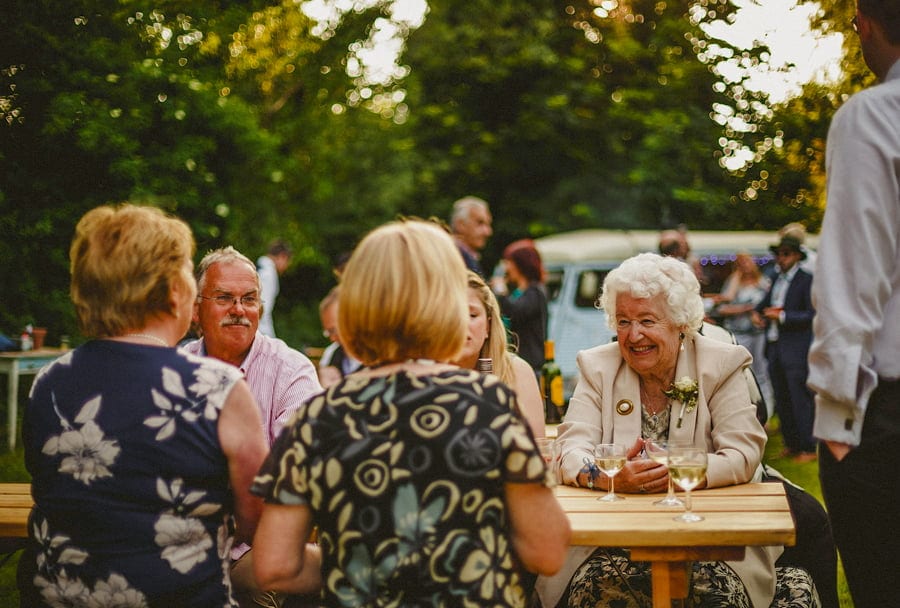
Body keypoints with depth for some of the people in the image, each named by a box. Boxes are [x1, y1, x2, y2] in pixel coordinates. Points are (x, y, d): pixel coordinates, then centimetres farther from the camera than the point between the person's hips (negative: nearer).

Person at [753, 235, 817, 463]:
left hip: (795, 350, -8)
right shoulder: (777, 280, 16)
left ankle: (808, 448, 0)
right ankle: (791, 444, 20)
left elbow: (812, 315, -12)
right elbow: (765, 302, 28)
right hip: (774, 347, 8)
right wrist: (757, 312, 6)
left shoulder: (807, 280, -6)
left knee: (800, 399, -6)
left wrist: (782, 316, -16)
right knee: (781, 400, 11)